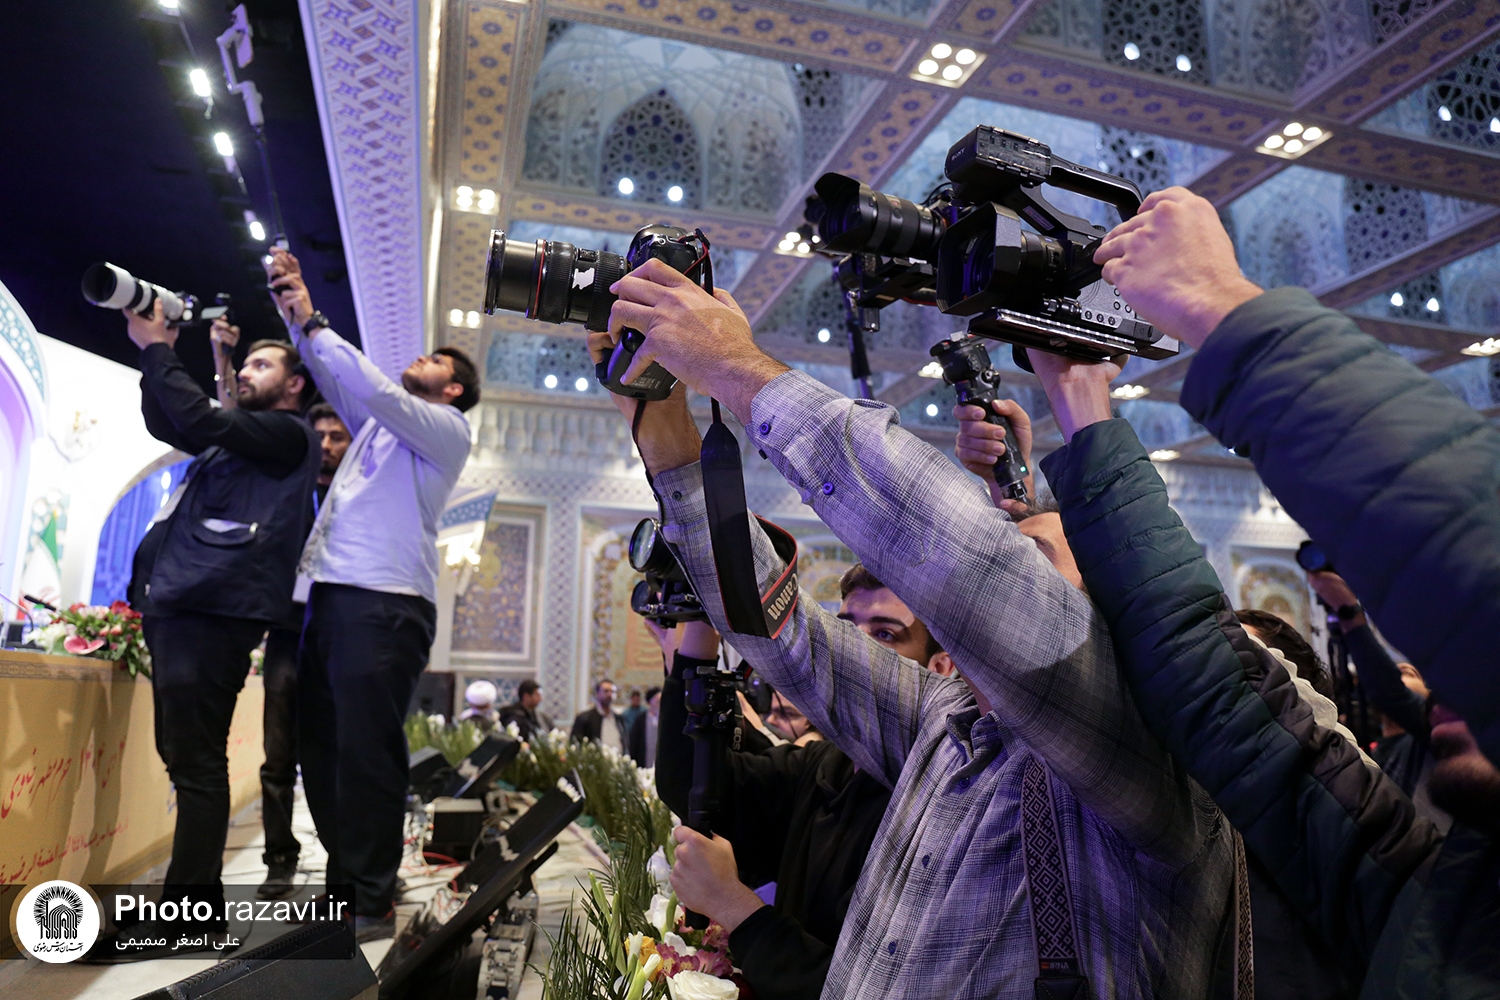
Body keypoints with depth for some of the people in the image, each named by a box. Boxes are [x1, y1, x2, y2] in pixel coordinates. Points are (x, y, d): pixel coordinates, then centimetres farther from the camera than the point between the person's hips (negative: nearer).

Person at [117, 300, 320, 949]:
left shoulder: (287, 433, -3)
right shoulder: (237, 437, 25)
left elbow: (202, 421, -14)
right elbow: (166, 425, 30)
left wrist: (155, 348, -3)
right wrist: (157, 355, 17)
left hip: (212, 610, -10)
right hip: (175, 606, 10)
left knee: (195, 761, -8)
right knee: (182, 754, 13)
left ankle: (189, 908, -1)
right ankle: (198, 890, 23)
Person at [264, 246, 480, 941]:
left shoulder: (447, 430, 4)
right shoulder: (376, 426, 28)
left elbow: (376, 390, -9)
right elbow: (335, 377, 26)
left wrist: (312, 322, -4)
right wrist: (292, 306, 15)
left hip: (383, 604, -8)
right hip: (329, 597, 8)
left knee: (364, 750, -9)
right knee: (319, 746, 7)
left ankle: (370, 902, -1)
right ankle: (345, 879, 17)